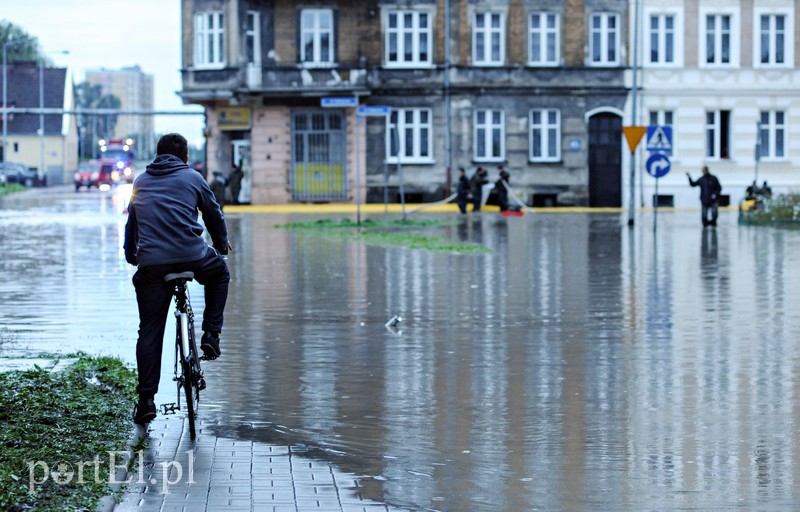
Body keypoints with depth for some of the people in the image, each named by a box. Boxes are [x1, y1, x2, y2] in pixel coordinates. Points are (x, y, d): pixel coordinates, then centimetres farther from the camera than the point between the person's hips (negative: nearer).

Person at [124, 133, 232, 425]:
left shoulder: (141, 182, 20)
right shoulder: (192, 178, 12)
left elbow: (131, 223, 29)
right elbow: (215, 215, 20)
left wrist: (131, 255, 46)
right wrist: (222, 244, 39)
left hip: (151, 263, 2)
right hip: (192, 256, -2)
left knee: (149, 331, 7)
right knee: (220, 274, 32)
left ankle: (146, 399, 0)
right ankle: (211, 334, 19)